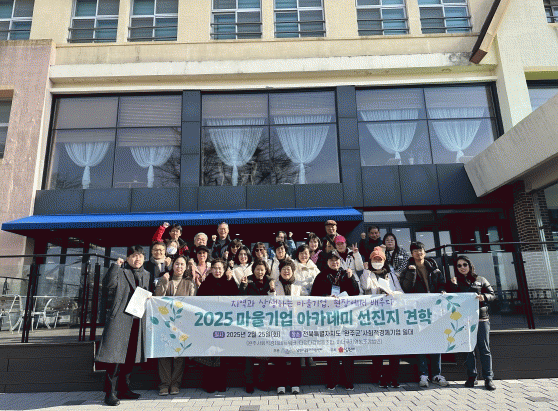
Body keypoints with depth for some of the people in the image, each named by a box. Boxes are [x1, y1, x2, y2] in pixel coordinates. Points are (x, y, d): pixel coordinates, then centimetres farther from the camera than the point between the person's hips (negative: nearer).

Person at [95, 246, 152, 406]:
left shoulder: (147, 275, 16)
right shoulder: (120, 272, 0)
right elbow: (110, 283, -18)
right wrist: (115, 265, -18)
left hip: (138, 320, 6)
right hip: (120, 317, -5)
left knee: (130, 357, 13)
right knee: (116, 355, -5)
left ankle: (124, 389, 26)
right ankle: (111, 392, 4)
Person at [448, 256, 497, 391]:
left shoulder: (480, 280, 12)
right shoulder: (454, 282, 13)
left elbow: (493, 294, 10)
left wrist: (484, 297, -11)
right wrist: (454, 286, -9)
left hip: (481, 318, 0)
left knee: (484, 349, 0)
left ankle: (488, 378, 6)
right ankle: (471, 377, 13)